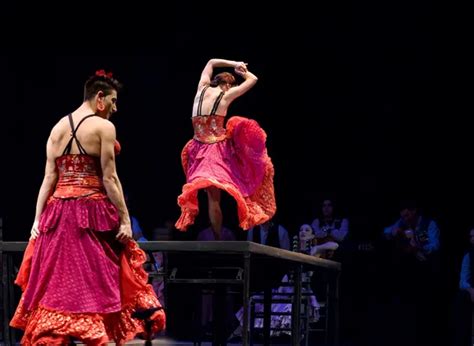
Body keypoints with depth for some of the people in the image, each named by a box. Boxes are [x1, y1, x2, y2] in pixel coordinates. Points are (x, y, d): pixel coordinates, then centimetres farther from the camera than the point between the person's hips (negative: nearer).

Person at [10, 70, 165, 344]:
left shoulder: (57, 128, 11)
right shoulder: (103, 127, -6)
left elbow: (49, 177, 8)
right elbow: (109, 179, -10)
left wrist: (38, 218, 8)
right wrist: (125, 220, -9)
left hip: (58, 212, 6)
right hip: (93, 213, -5)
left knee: (56, 282, 6)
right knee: (97, 282, 1)